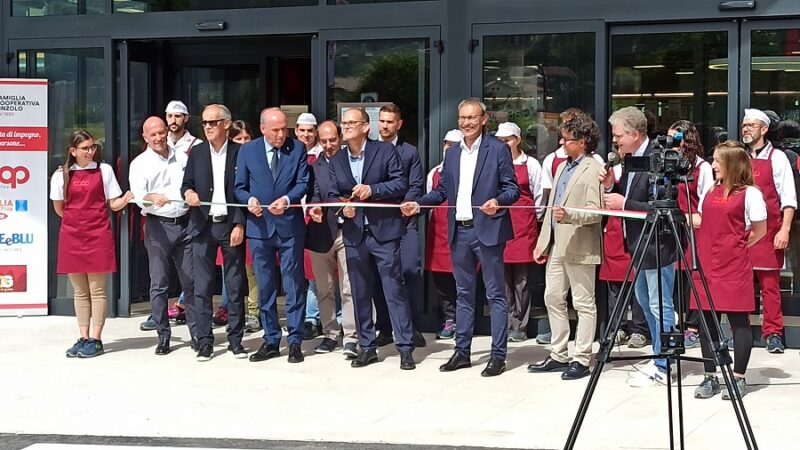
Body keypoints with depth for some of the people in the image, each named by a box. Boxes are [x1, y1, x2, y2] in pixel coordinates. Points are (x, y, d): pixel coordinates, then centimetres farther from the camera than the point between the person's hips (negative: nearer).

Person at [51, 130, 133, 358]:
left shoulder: (104, 170, 3)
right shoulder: (62, 174, 5)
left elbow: (114, 204, 2)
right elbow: (59, 208, 12)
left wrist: (127, 198, -15)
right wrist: (77, 220, 7)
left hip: (98, 236, -2)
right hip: (71, 237, 2)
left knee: (97, 290, -2)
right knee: (80, 291, 8)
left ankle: (95, 340, 2)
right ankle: (83, 338, 15)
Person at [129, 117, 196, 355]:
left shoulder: (182, 157, 13)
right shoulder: (139, 164, 0)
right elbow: (139, 194, -16)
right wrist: (153, 198, -36)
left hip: (185, 223, 3)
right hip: (158, 226, -3)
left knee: (190, 280, 5)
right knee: (159, 282, -1)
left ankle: (196, 333, 11)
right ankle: (163, 336, 7)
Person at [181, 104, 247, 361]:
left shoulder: (240, 153, 1)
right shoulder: (196, 153, 10)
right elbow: (186, 184, 11)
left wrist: (239, 224, -8)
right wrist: (188, 192, -13)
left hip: (231, 226, -2)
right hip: (203, 226, 2)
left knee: (235, 286, 3)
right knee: (202, 286, 1)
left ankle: (235, 340, 11)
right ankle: (204, 341, 6)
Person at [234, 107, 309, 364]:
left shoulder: (297, 149, 3)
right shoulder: (247, 150, 5)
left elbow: (303, 183, -1)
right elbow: (239, 187, 7)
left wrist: (287, 199, -19)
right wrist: (249, 199, -14)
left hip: (290, 226, -2)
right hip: (259, 226, 2)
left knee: (293, 285, 0)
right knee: (265, 287, 8)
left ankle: (295, 341, 6)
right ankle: (271, 341, 17)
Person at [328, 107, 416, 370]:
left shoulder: (386, 151, -2)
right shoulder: (336, 161, 11)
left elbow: (401, 183, -8)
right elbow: (332, 195, 10)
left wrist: (372, 189, -19)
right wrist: (342, 207, -11)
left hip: (384, 232, -5)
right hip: (354, 235, 5)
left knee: (395, 290, -4)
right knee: (360, 294, 9)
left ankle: (405, 348, 0)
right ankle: (367, 347, 19)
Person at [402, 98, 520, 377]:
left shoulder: (498, 150, -3)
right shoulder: (451, 154, 14)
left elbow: (512, 188, -6)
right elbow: (442, 191, 16)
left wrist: (498, 202, -25)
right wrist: (418, 204, 2)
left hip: (487, 230, -6)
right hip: (459, 231, 6)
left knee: (495, 294, -1)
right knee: (463, 294, 13)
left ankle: (498, 355, 3)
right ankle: (462, 351, 21)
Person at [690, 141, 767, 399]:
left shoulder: (749, 193, -5)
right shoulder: (712, 191, 14)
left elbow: (760, 230, -1)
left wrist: (738, 245, 4)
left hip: (735, 267, -6)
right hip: (708, 265, 6)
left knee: (739, 322, 1)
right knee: (707, 321, 7)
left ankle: (739, 378, 8)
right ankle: (710, 377, 15)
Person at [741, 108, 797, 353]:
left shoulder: (777, 158, 2)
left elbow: (788, 198, -2)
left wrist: (785, 229, -11)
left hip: (768, 232, -3)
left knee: (770, 283, -3)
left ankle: (773, 333, 3)